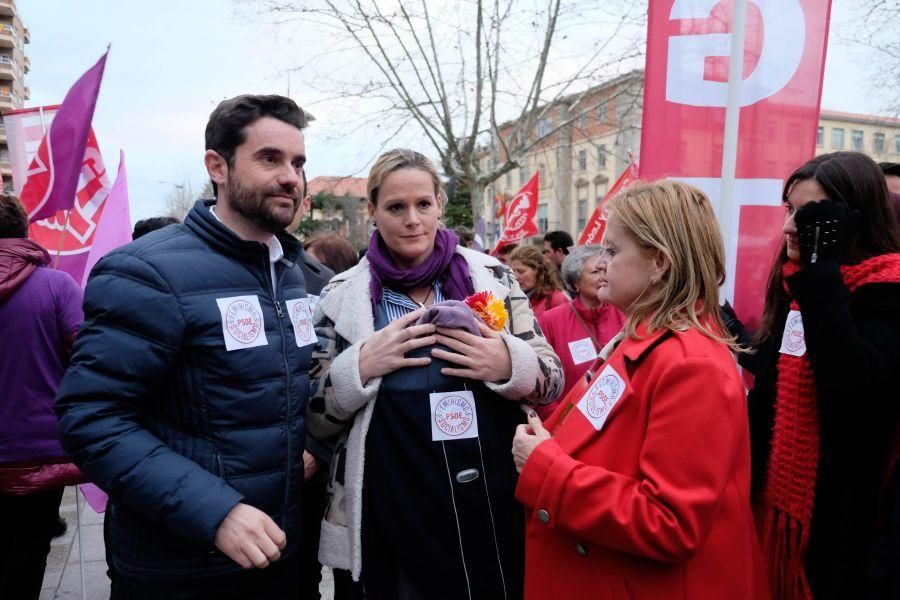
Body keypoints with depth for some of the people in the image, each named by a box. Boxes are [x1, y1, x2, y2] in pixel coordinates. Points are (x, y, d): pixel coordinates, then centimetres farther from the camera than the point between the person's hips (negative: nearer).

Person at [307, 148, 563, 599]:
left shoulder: (492, 276, 1)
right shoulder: (343, 296, -1)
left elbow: (551, 381, 4)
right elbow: (316, 421, 1)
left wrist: (510, 364, -16)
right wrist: (359, 368, -16)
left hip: (496, 503, 2)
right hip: (394, 516, -1)